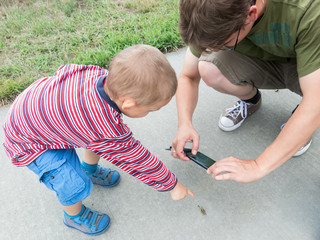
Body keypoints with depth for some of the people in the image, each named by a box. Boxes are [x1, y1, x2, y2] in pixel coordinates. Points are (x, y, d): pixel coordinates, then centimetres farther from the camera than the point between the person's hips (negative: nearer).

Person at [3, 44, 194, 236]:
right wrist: (172, 185, -8)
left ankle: (90, 170, 42)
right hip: (28, 144, -7)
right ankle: (74, 216, 25)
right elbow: (136, 160, -24)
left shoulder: (102, 75, -24)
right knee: (76, 185, -11)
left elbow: (66, 70, -2)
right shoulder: (108, 133, -41)